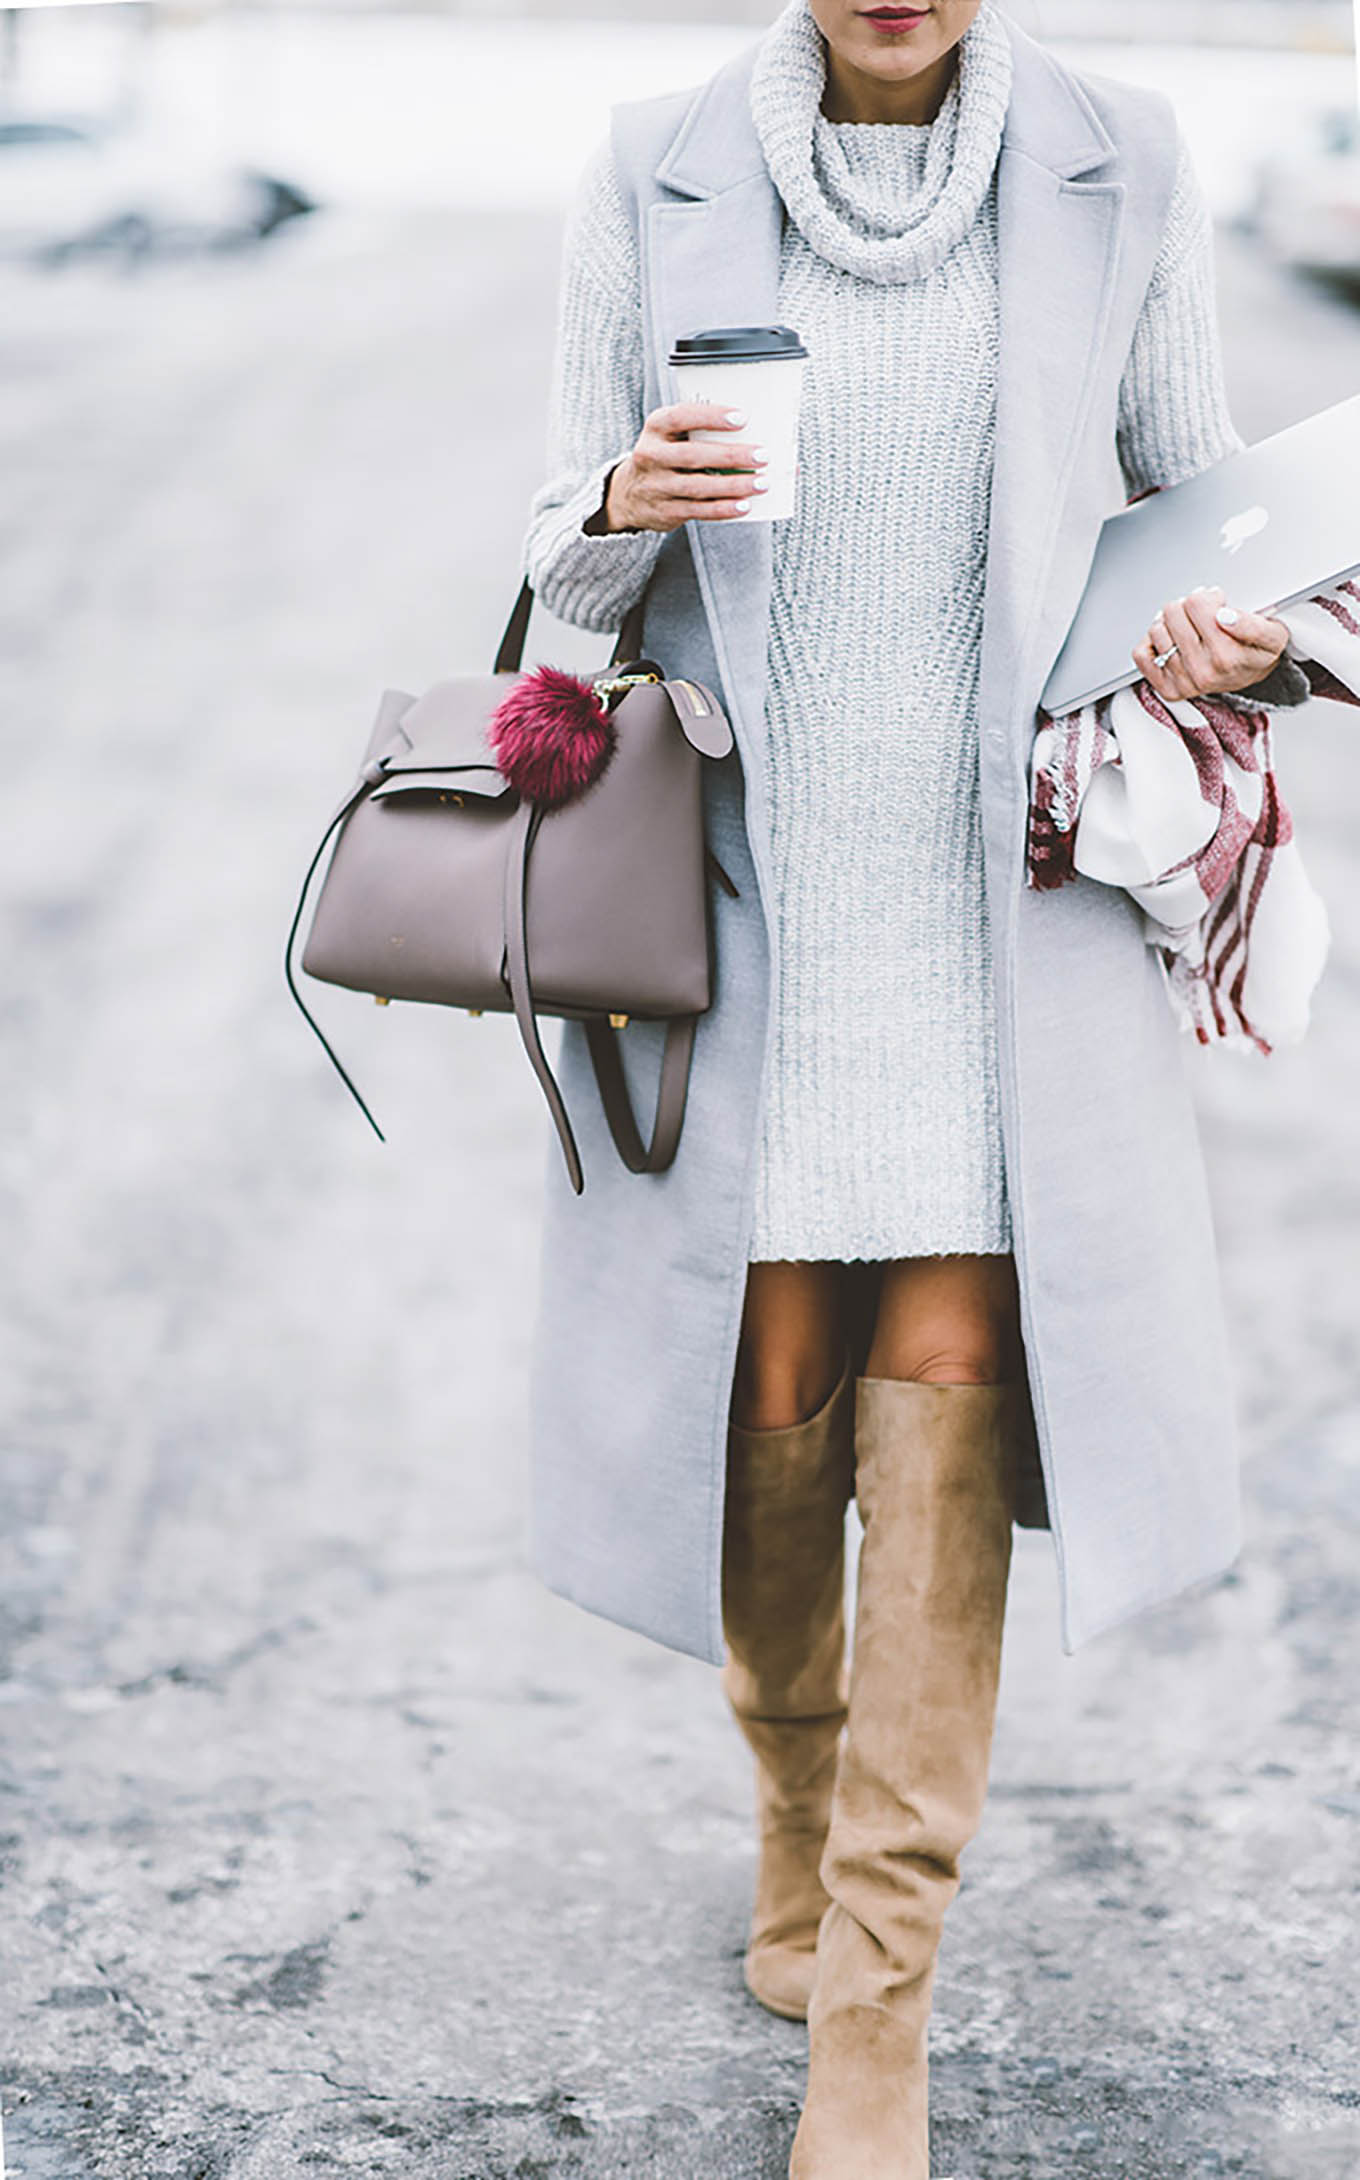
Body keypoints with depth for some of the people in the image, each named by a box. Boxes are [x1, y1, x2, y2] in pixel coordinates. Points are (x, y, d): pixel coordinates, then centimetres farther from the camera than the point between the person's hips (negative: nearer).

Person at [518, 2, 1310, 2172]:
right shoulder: (653, 178, 0)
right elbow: (568, 565, 3)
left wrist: (1249, 643, -13)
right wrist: (627, 511, -20)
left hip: (1005, 899, 0)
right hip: (740, 884, 1)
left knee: (946, 1382, -6)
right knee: (772, 1385, 3)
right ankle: (801, 1801, 35)